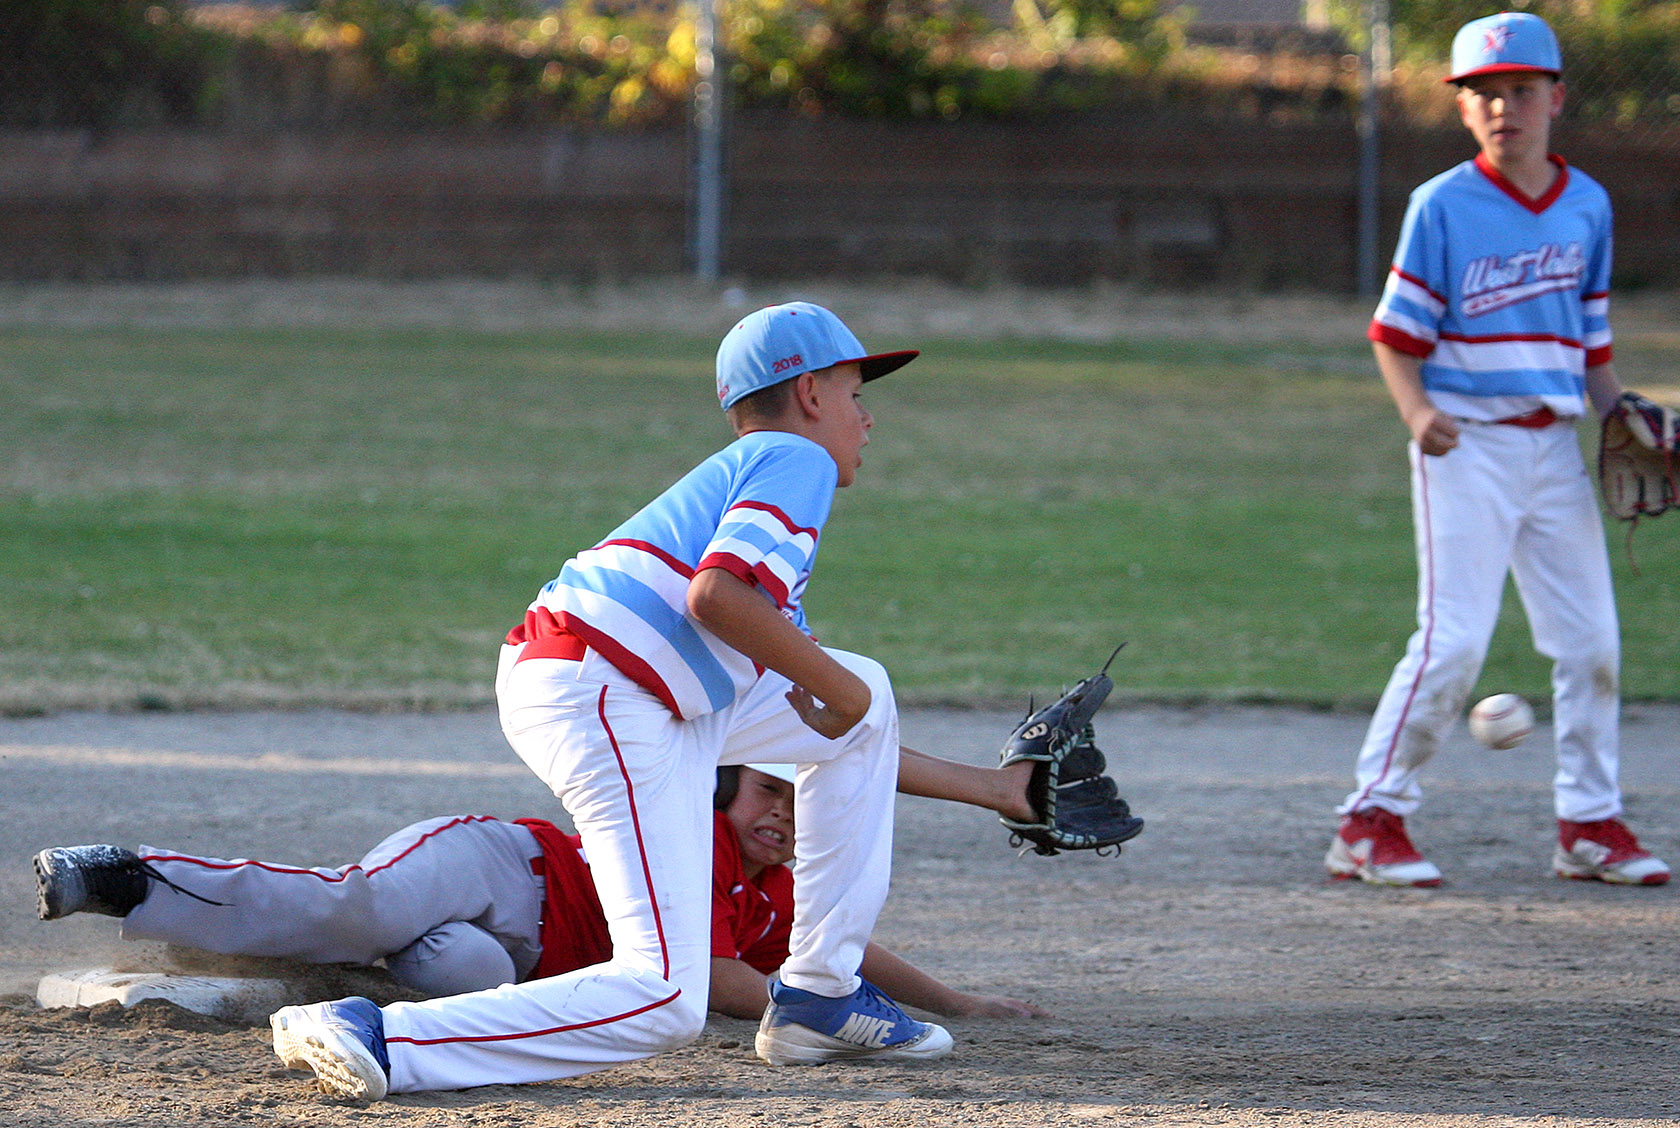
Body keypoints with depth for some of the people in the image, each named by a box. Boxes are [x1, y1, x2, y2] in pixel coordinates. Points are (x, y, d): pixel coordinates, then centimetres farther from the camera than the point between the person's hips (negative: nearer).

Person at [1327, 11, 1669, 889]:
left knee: (1591, 640, 5)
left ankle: (1590, 823, 18)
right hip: (1465, 446, -5)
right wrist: (1417, 412, -22)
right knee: (1453, 639, -12)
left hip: (1552, 445, 5)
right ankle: (1371, 822, -5)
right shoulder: (1442, 206, -6)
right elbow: (1395, 333, -5)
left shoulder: (1587, 206, 8)